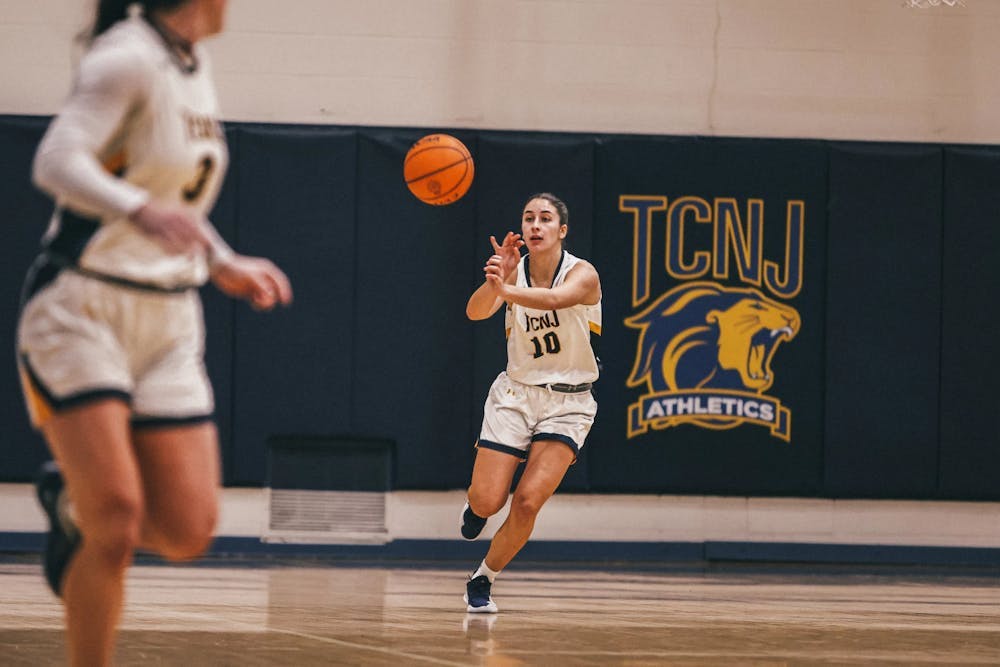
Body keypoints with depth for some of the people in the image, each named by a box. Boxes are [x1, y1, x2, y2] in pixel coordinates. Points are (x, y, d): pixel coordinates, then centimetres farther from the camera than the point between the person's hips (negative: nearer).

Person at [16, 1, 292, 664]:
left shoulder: (193, 61, 12)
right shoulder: (128, 56, -13)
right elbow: (57, 162, -27)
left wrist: (225, 266, 25)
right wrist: (143, 212, -43)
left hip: (168, 323, 7)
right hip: (81, 310, -7)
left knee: (188, 532, -3)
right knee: (118, 527, -16)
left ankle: (76, 501, 25)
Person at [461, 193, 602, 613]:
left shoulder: (582, 274, -14)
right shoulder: (513, 270, -6)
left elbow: (554, 299, -39)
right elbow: (476, 311, -25)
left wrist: (506, 290, -57)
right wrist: (494, 282, -48)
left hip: (567, 403, -2)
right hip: (516, 393, 2)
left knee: (527, 502, -17)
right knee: (486, 502, -7)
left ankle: (483, 579, 5)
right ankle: (476, 505, 31)